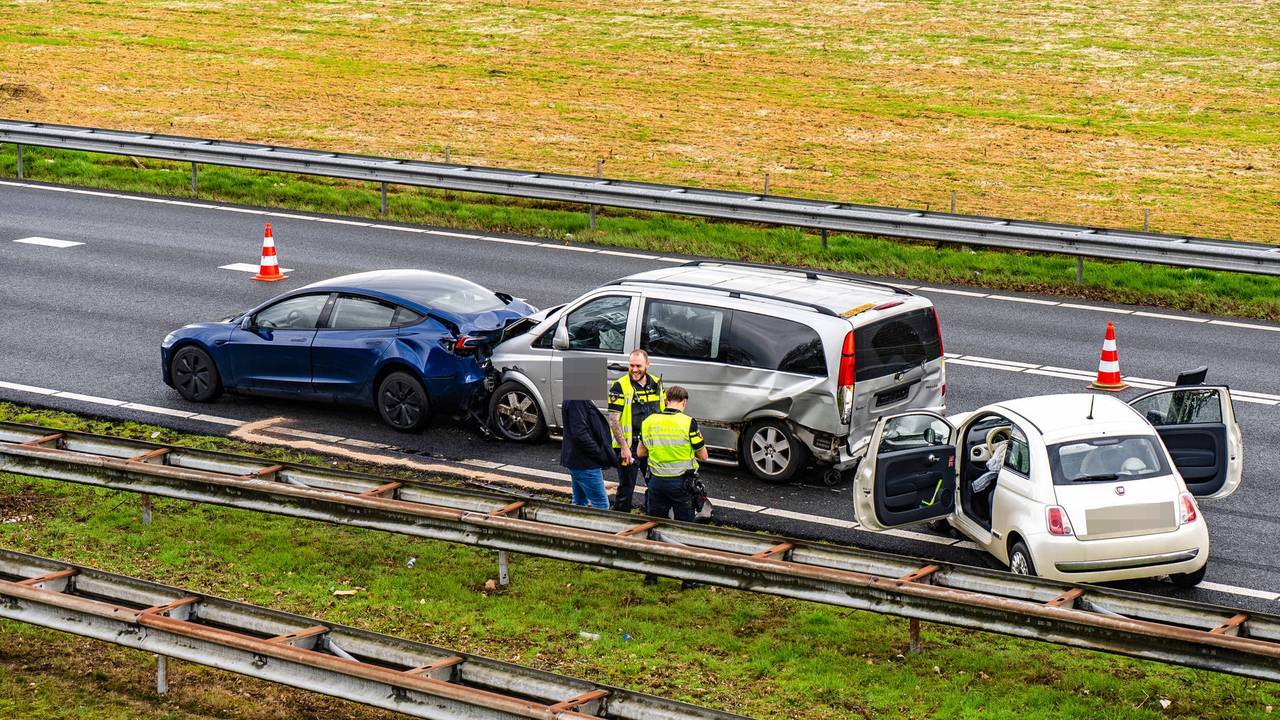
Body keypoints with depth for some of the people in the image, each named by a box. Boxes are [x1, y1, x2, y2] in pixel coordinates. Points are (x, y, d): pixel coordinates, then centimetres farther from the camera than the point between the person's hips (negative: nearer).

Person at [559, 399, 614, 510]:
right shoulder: (576, 401, -20)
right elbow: (580, 435, -25)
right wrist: (600, 454, -17)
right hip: (585, 463, -10)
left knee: (580, 502, 16)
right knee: (601, 505, -6)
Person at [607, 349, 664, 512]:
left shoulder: (656, 384, 6)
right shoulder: (620, 387, -11)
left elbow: (663, 413, 17)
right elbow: (613, 420, -13)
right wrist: (624, 447, -19)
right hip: (628, 446, -5)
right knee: (626, 489, 0)